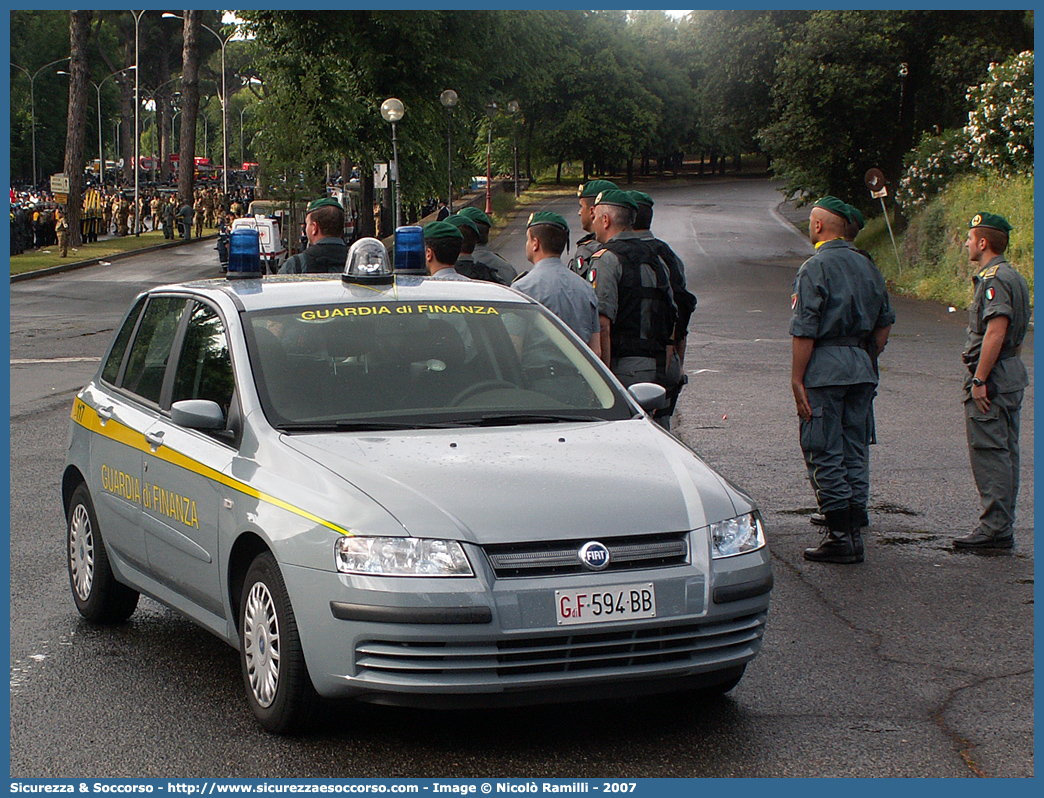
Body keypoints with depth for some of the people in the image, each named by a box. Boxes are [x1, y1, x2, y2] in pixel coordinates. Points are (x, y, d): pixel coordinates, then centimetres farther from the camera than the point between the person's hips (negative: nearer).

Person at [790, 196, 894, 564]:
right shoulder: (866, 266, 12)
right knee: (855, 450, 11)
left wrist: (796, 379, -11)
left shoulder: (815, 267, -10)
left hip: (824, 367, -7)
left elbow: (805, 330, -14)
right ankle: (855, 533, 14)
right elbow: (884, 322, 15)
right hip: (861, 369, 7)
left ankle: (840, 536, -5)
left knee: (823, 452, -3)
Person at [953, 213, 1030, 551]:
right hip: (1012, 376, 11)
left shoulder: (994, 279, -16)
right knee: (1005, 453, 12)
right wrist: (1011, 367, 20)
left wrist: (979, 380, -22)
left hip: (991, 379, -11)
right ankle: (1003, 526, 17)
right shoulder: (1014, 277, 16)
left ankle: (994, 529, -9)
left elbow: (996, 331, -24)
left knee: (989, 453, -9)